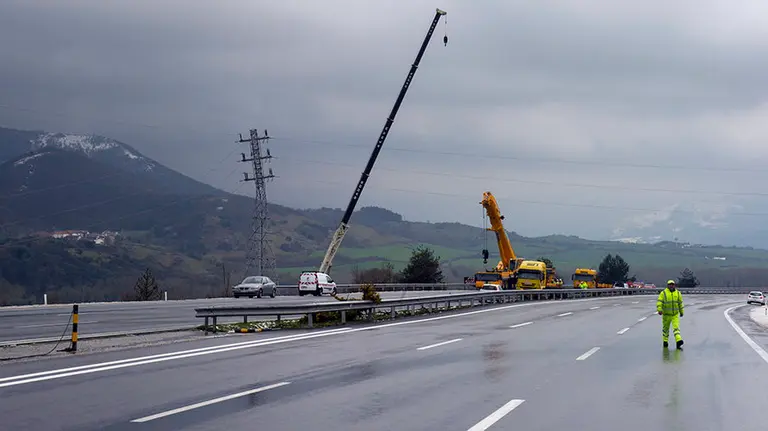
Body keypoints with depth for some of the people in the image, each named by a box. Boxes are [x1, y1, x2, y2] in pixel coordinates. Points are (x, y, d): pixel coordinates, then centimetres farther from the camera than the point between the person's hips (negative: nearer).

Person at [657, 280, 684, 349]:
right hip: (666, 315, -1)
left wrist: (681, 312, 20)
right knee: (665, 328, 12)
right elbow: (659, 302, -14)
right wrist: (659, 310, -30)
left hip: (675, 315, 1)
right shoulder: (663, 293, -6)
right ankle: (665, 341, 30)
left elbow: (680, 303, 14)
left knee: (676, 327, -14)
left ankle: (679, 342, -25)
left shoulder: (677, 293, 3)